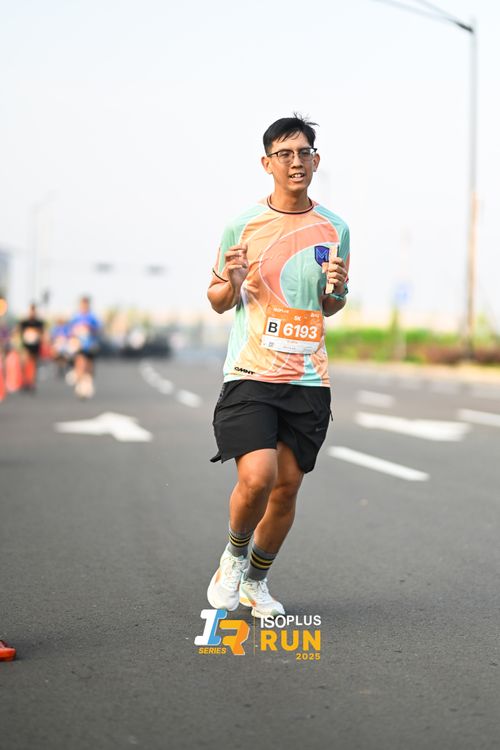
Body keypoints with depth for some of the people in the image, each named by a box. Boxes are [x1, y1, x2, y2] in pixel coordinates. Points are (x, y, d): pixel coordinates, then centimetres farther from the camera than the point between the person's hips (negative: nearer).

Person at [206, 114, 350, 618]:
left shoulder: (334, 230, 8)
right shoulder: (242, 226, 0)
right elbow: (218, 301, 8)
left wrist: (337, 289, -4)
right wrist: (231, 282, -14)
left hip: (308, 379, 3)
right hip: (250, 374, -3)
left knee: (286, 487, 6)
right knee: (256, 478, -17)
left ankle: (255, 581, 27)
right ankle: (234, 555, 14)